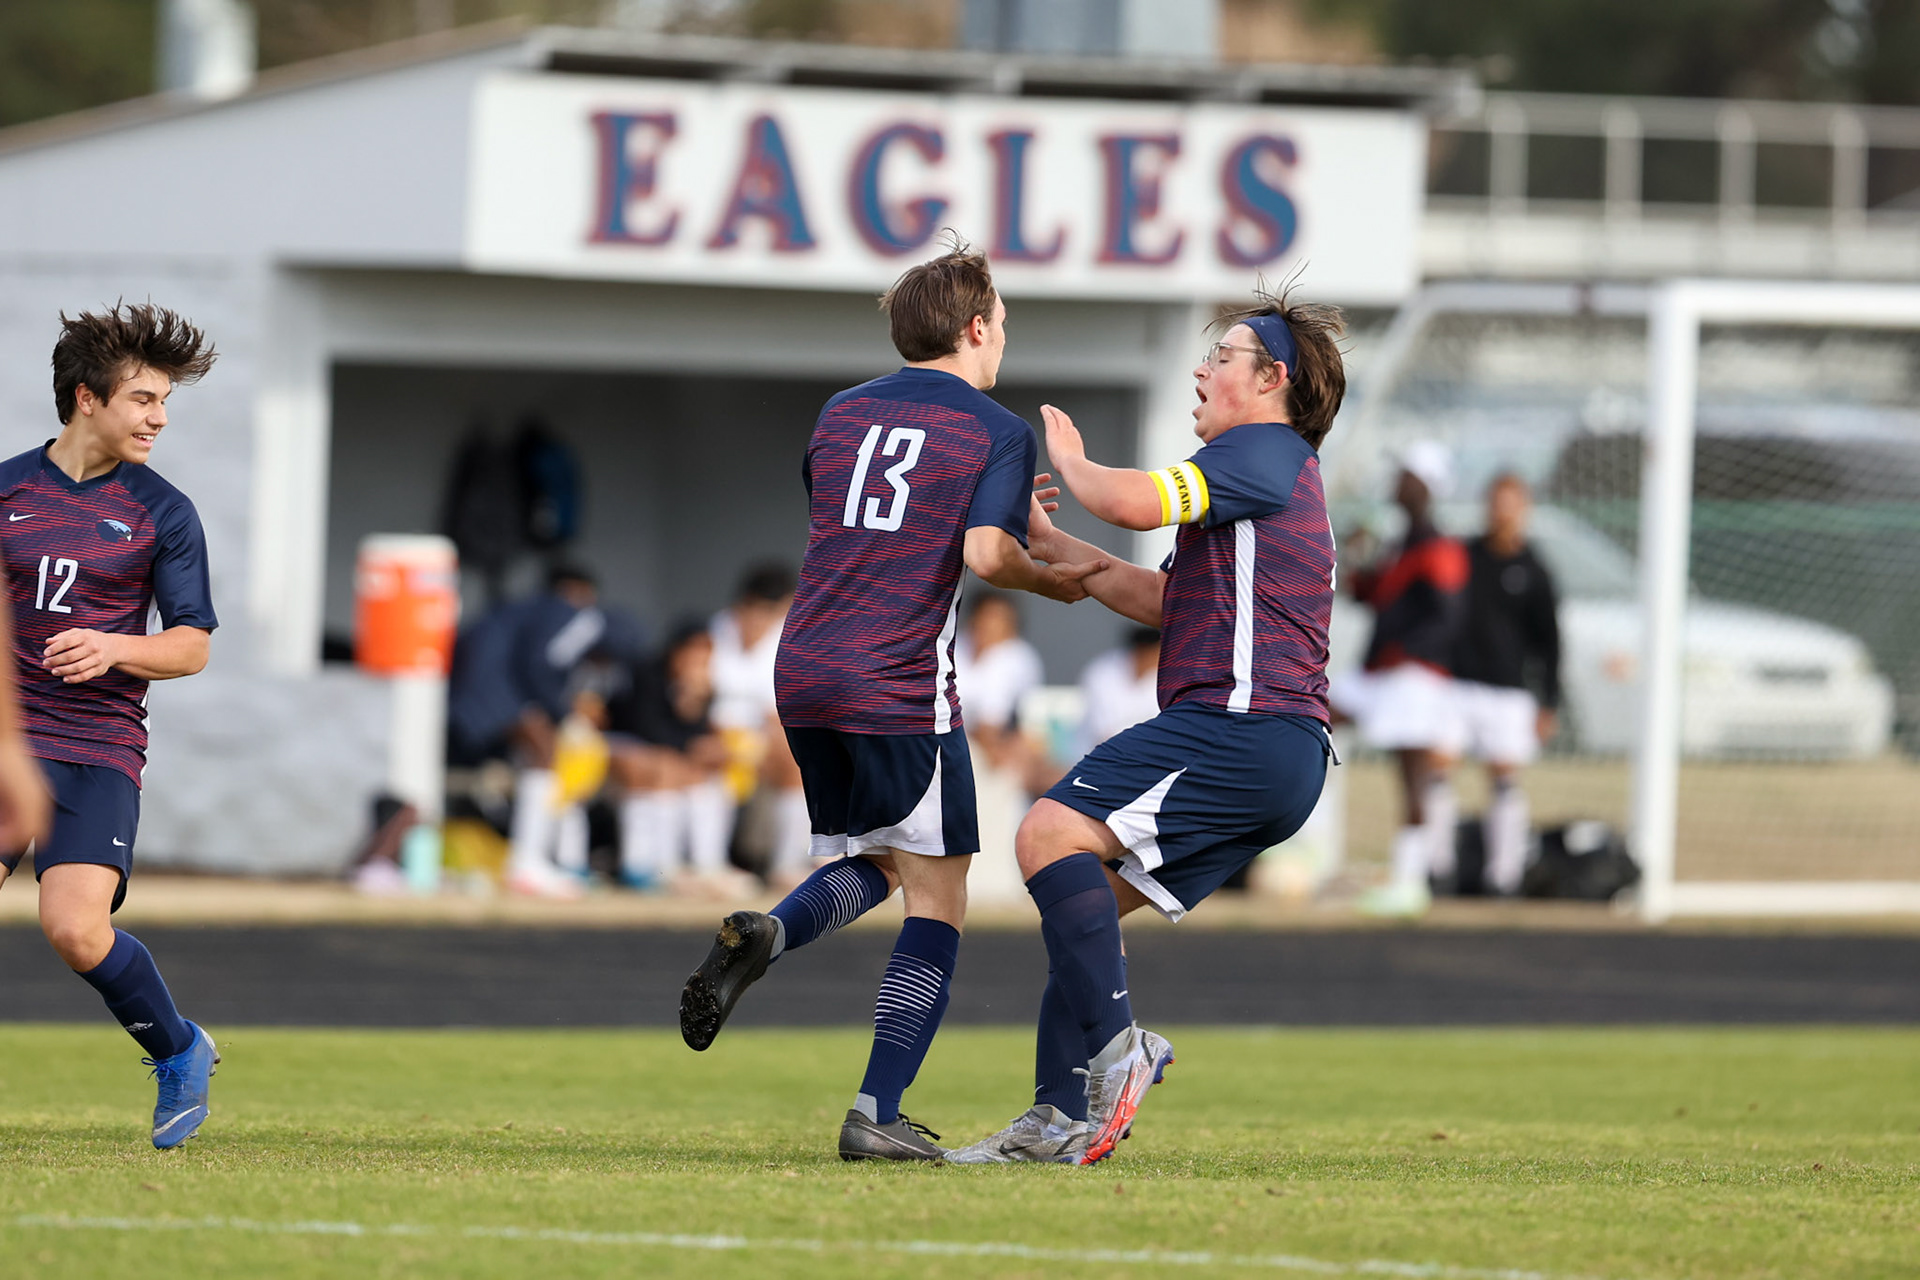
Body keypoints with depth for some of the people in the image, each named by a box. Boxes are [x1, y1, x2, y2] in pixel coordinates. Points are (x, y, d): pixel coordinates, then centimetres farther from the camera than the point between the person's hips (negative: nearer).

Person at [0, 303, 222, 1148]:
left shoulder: (162, 514, 3)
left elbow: (193, 647, 3)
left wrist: (114, 649, -15)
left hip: (100, 753, -2)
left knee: (74, 928, -18)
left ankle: (178, 1051, 8)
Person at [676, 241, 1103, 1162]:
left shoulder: (842, 413, 16)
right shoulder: (997, 431, -2)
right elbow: (985, 552, -17)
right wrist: (1051, 580, 4)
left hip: (805, 674, 6)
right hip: (902, 688, -6)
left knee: (874, 866, 24)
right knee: (937, 904, 4)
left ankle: (761, 936, -8)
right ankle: (877, 1114, -5)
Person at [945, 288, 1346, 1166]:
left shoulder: (1263, 453, -3)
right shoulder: (1274, 475, 29)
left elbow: (1137, 503, -19)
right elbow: (1162, 600, 30)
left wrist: (1071, 463, 2)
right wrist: (1051, 546, 24)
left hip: (1239, 724, -10)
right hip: (1278, 757, 10)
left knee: (1051, 836, -20)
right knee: (1080, 896, 9)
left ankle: (1116, 1044, -26)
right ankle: (1059, 1118, 5)